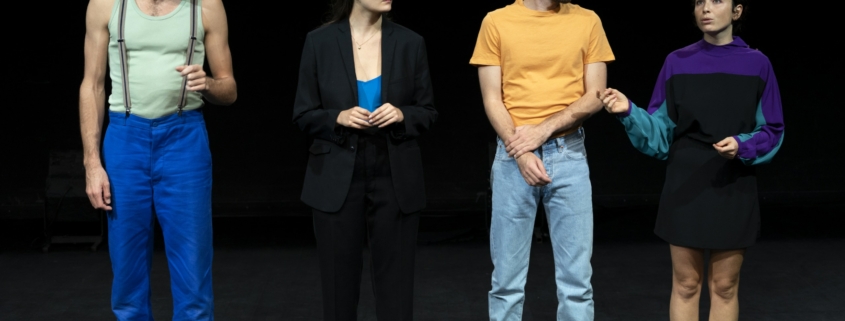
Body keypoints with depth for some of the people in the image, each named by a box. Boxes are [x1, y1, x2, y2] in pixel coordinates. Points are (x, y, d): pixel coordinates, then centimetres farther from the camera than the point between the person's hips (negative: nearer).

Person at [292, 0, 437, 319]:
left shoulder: (410, 43, 1)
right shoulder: (319, 42, -2)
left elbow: (428, 112, 7)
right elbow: (303, 115, 2)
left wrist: (401, 115, -14)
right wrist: (339, 117, -17)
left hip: (395, 179, 1)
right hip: (337, 180, -1)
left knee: (395, 282, 2)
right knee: (339, 281, 5)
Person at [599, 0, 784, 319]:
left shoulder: (756, 64, -1)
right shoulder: (677, 63, 1)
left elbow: (772, 132, 3)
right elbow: (659, 134, 0)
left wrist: (742, 146, -17)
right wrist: (629, 112, -18)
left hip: (734, 188, 0)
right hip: (686, 187, 0)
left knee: (724, 286, 8)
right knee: (686, 284, 6)